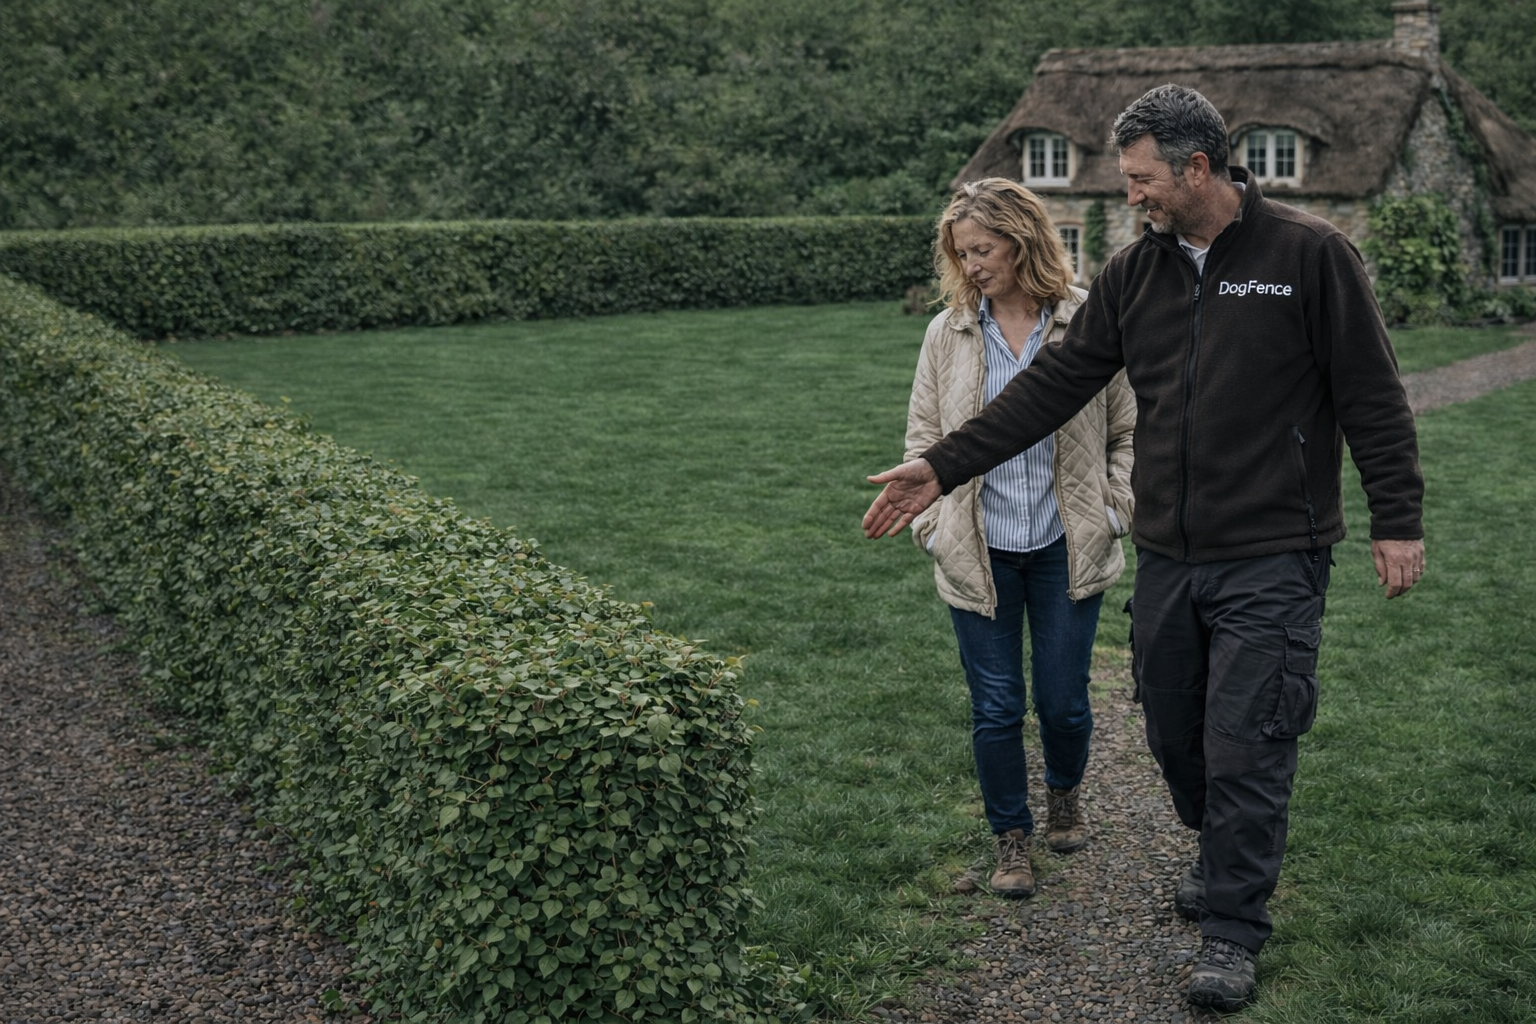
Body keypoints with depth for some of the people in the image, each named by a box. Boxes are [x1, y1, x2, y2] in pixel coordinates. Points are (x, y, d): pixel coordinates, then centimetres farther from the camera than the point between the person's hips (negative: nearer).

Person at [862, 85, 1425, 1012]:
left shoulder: (1309, 254, -8)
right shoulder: (1133, 273, 6)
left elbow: (1372, 396, -5)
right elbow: (1055, 384, 5)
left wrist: (1398, 519, -6)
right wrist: (943, 466, 0)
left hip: (1272, 561, -5)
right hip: (1167, 556, 5)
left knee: (1245, 744, -3)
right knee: (1175, 734, 15)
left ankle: (1233, 932, 12)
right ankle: (1229, 859, 40)